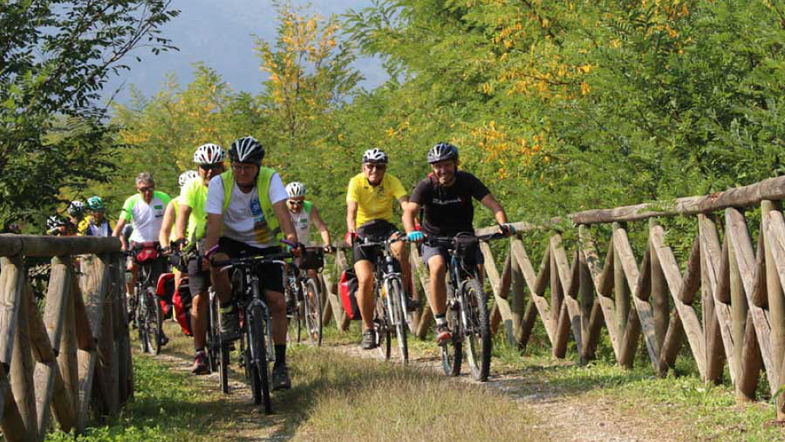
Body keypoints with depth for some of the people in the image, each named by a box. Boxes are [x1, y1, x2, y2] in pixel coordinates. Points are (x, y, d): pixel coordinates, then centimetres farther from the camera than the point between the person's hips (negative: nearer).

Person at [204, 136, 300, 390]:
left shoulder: (270, 179, -17)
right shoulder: (219, 183, -16)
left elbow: (282, 212, -31)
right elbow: (214, 221, -25)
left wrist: (291, 240, -48)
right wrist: (210, 251, -43)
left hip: (265, 245, 0)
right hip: (232, 242, 0)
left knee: (277, 302, -11)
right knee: (218, 264, -36)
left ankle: (280, 364, -2)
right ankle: (229, 313, -10)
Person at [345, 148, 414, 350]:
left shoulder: (391, 181, -10)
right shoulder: (356, 182, -12)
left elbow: (406, 205, -24)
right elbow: (351, 210, -25)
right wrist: (350, 231, -45)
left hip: (385, 227, 1)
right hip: (363, 230, -1)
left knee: (399, 247, -35)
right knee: (365, 279, -17)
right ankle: (368, 330, -3)